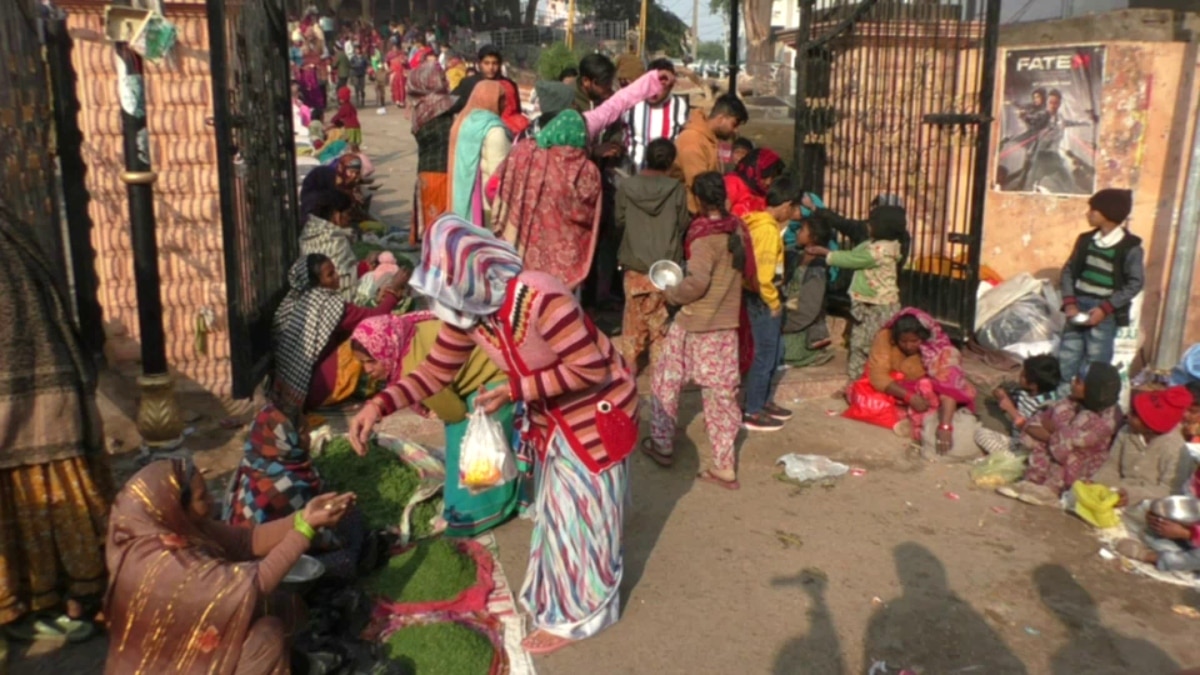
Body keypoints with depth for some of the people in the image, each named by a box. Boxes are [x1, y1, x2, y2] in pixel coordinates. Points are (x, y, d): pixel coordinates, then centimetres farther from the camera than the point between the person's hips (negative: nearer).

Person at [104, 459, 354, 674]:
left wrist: (302, 517, -17)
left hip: (176, 642, 8)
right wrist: (306, 527, -27)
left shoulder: (174, 526, -10)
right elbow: (257, 582, -32)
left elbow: (247, 541, -5)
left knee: (280, 604, 0)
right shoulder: (163, 564, -35)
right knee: (266, 635, -17)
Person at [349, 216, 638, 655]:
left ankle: (575, 615, 24)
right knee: (554, 509, 21)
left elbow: (592, 369, -31)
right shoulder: (467, 309, -12)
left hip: (597, 412, -7)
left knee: (581, 513, 5)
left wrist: (516, 391, -30)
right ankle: (556, 597, 42)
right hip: (552, 417, 8)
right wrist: (380, 405, -18)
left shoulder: (539, 299, -36)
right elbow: (435, 373, -4)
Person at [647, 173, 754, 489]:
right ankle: (725, 467, 10)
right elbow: (747, 275, 12)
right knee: (722, 392, 8)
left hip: (695, 324, -6)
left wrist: (672, 293, -10)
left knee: (665, 380, 13)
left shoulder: (705, 235, -16)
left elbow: (697, 282, -25)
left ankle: (662, 445, 24)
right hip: (727, 323, 6)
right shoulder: (738, 230, 4)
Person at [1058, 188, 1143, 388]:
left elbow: (1135, 283, -9)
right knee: (1066, 360, 8)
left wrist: (1104, 308, -16)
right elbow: (1069, 270, 7)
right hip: (1078, 307, 5)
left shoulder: (1130, 247, -9)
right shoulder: (1085, 240, 6)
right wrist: (1070, 302, -6)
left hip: (1105, 314, -5)